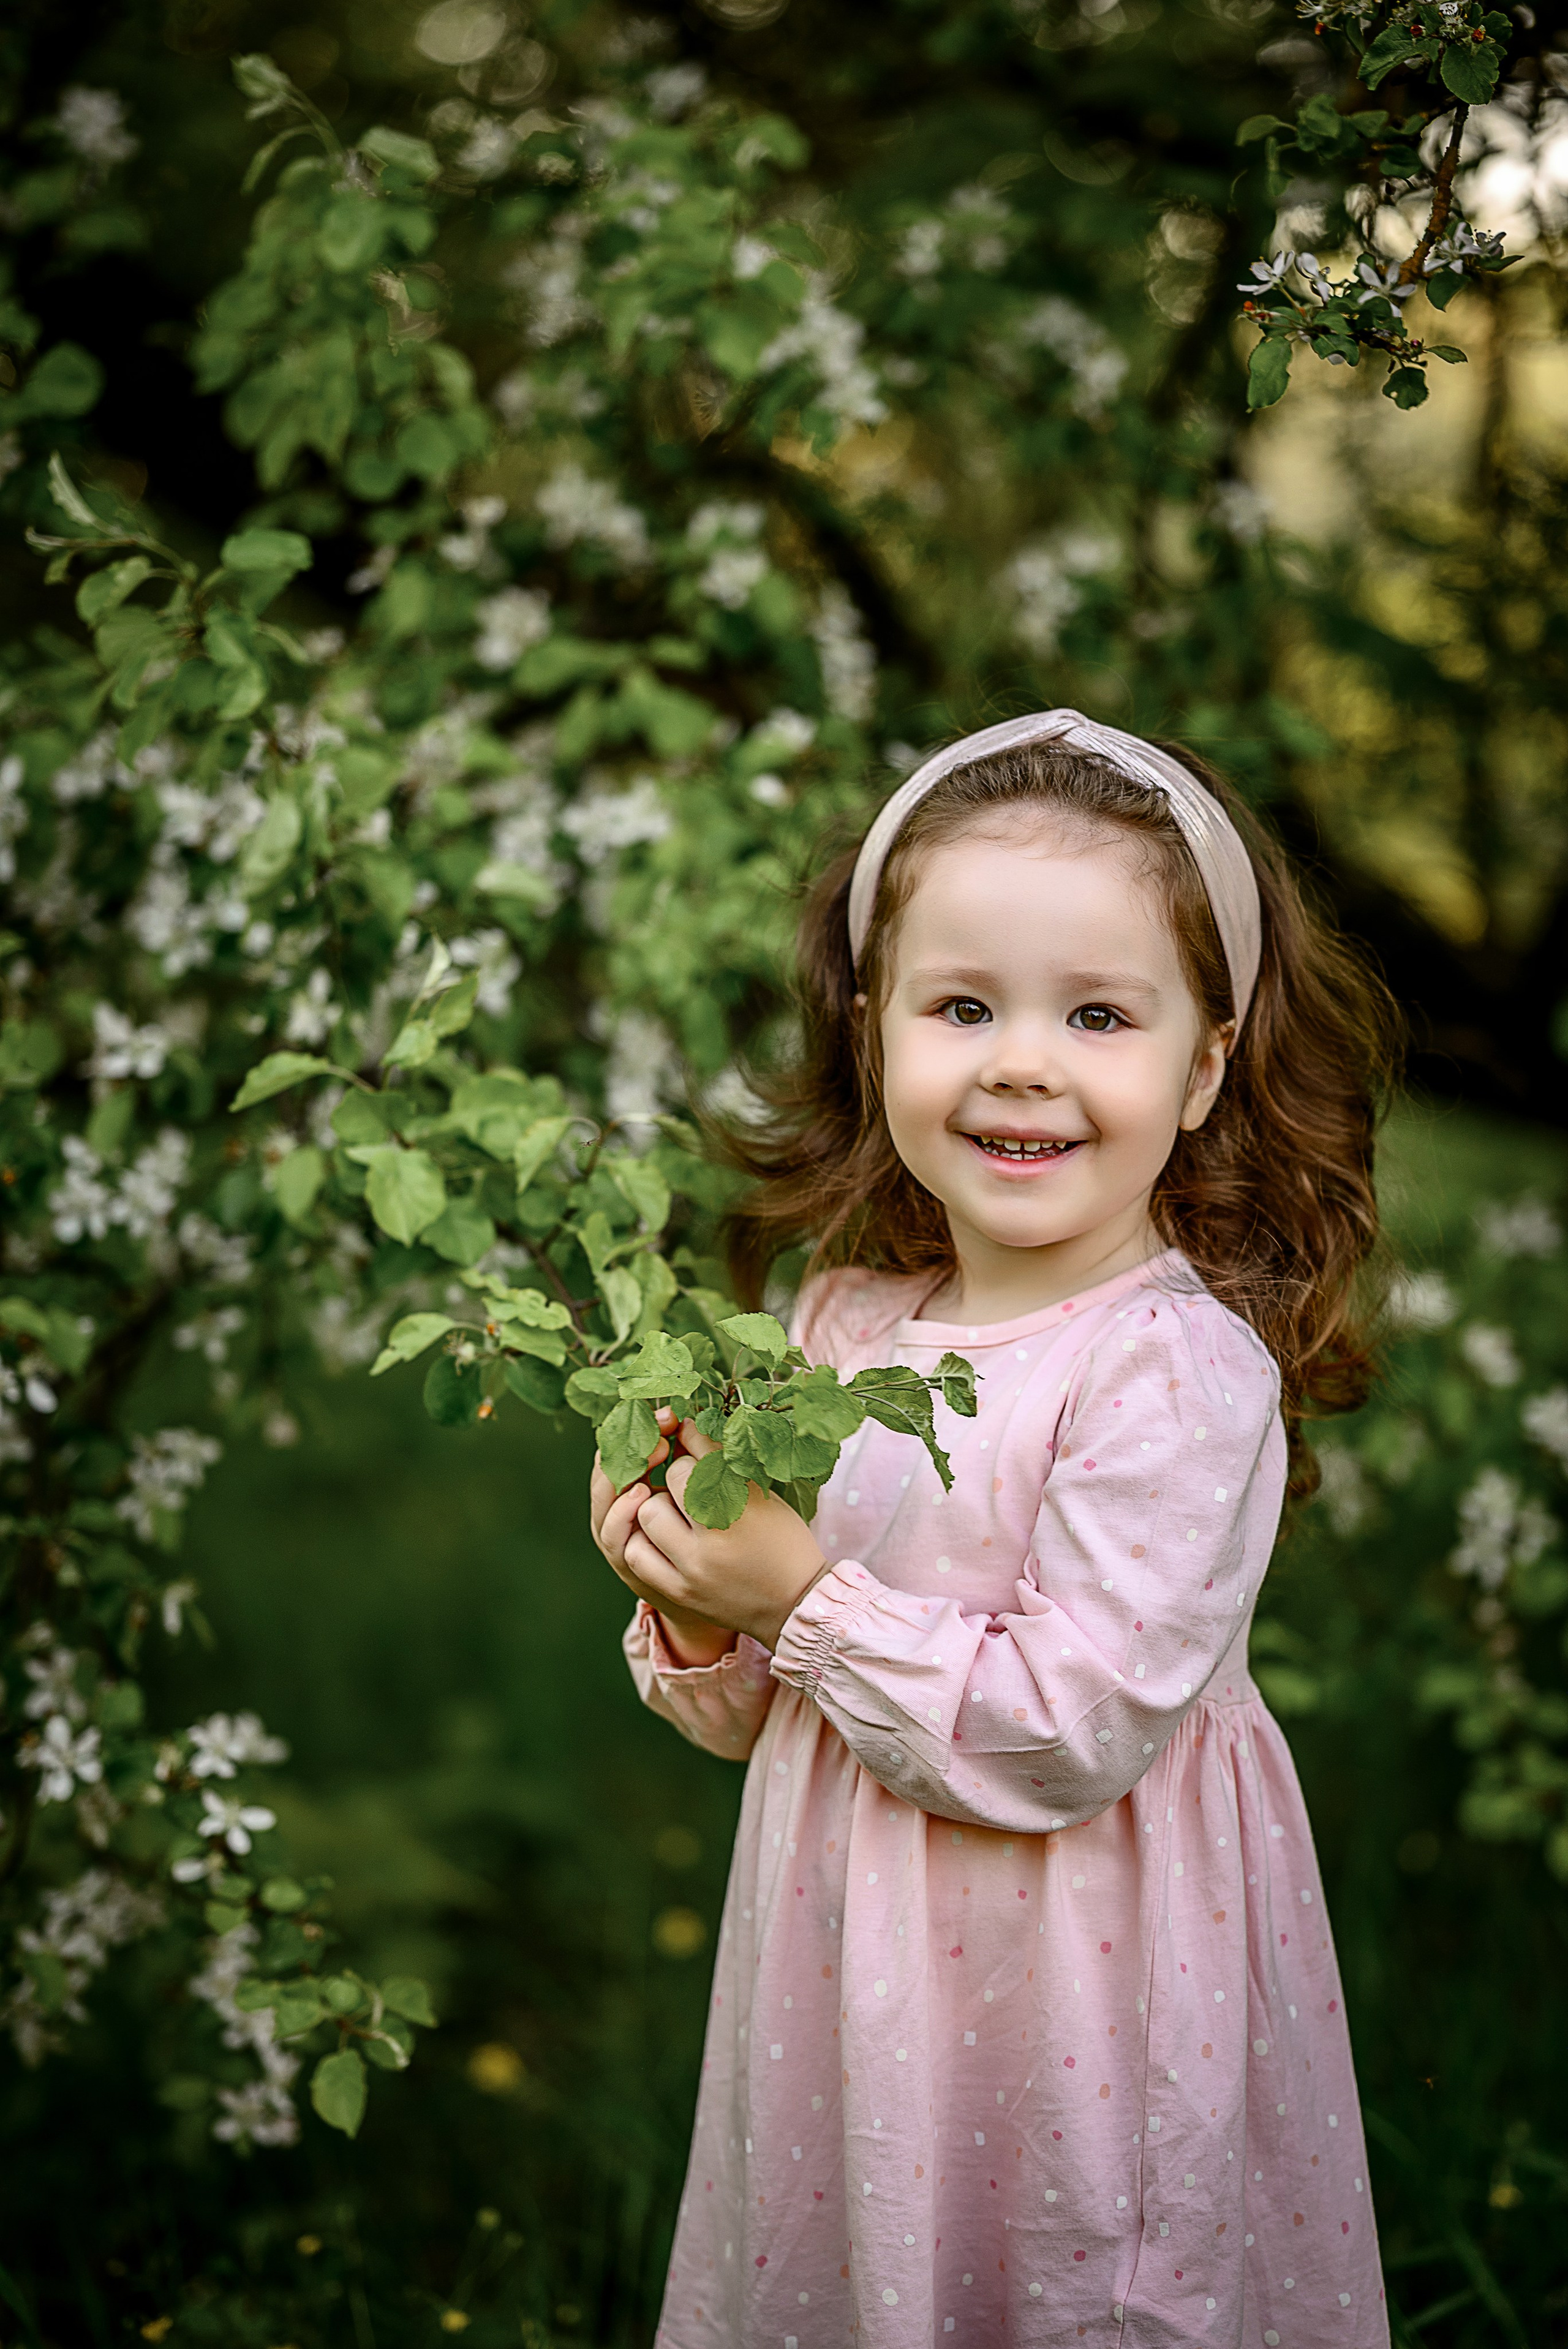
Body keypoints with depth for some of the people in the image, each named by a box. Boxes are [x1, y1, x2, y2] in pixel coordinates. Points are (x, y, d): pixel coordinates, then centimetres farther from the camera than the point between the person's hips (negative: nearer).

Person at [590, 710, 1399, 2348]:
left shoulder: (1182, 1368, -21)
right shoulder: (848, 1322, 0)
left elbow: (1070, 1734, -25)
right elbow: (759, 1720, 8)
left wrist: (804, 1593, -20)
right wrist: (696, 1620, -12)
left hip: (1078, 1994, -6)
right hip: (841, 1968, 6)